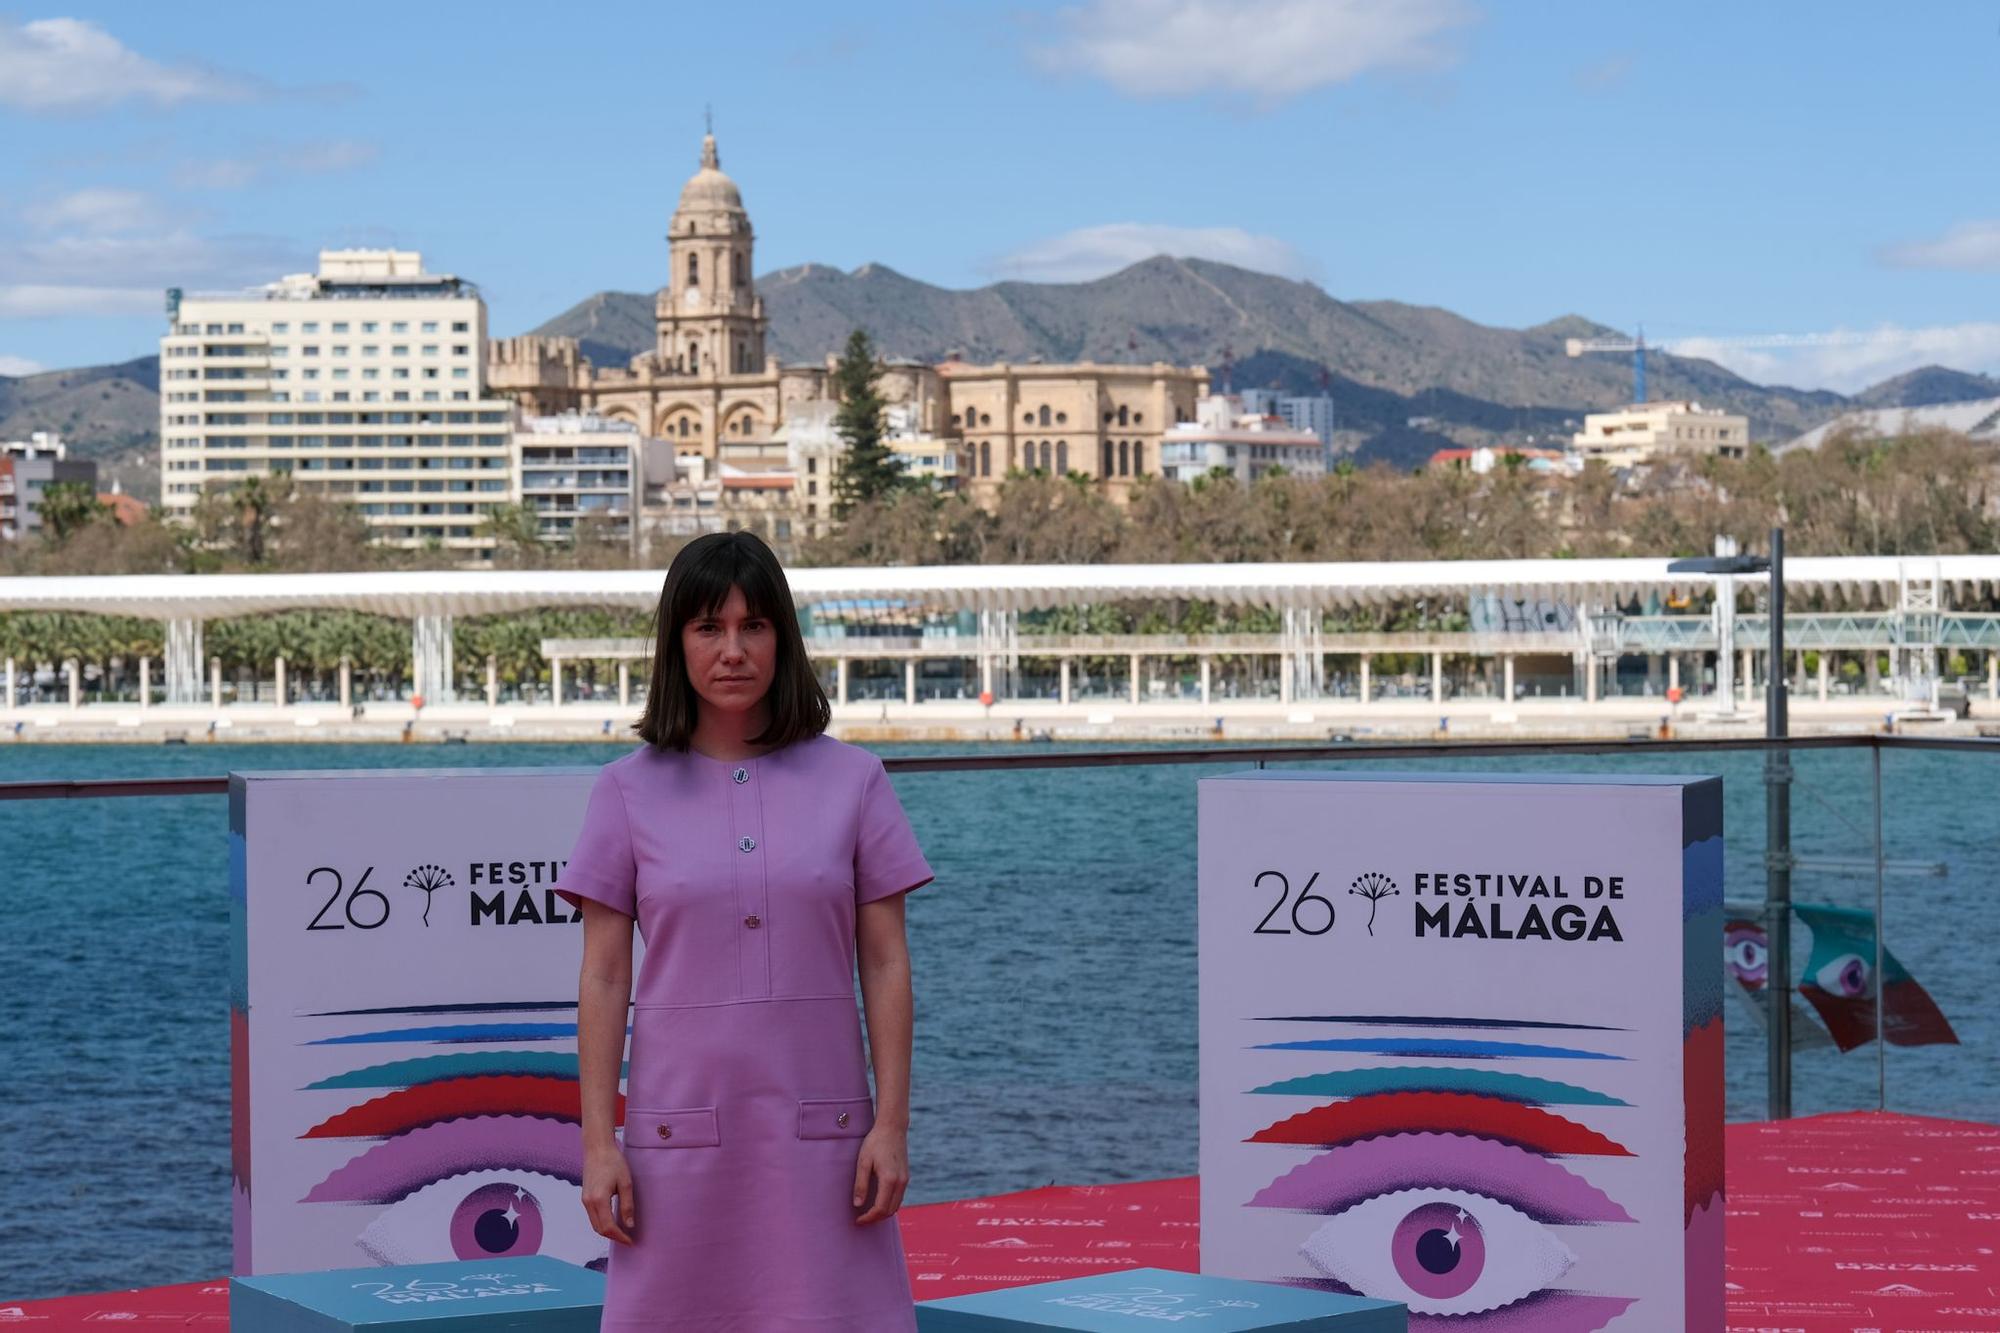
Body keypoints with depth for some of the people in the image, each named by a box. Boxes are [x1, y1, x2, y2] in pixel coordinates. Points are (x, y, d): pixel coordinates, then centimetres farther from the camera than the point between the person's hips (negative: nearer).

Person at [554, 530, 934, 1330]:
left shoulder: (852, 781, 5)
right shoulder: (628, 792, 4)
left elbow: (885, 964, 3)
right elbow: (603, 979, 2)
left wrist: (892, 1122, -4)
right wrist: (597, 1143, -3)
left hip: (817, 1125, 0)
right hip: (681, 1129, 0)